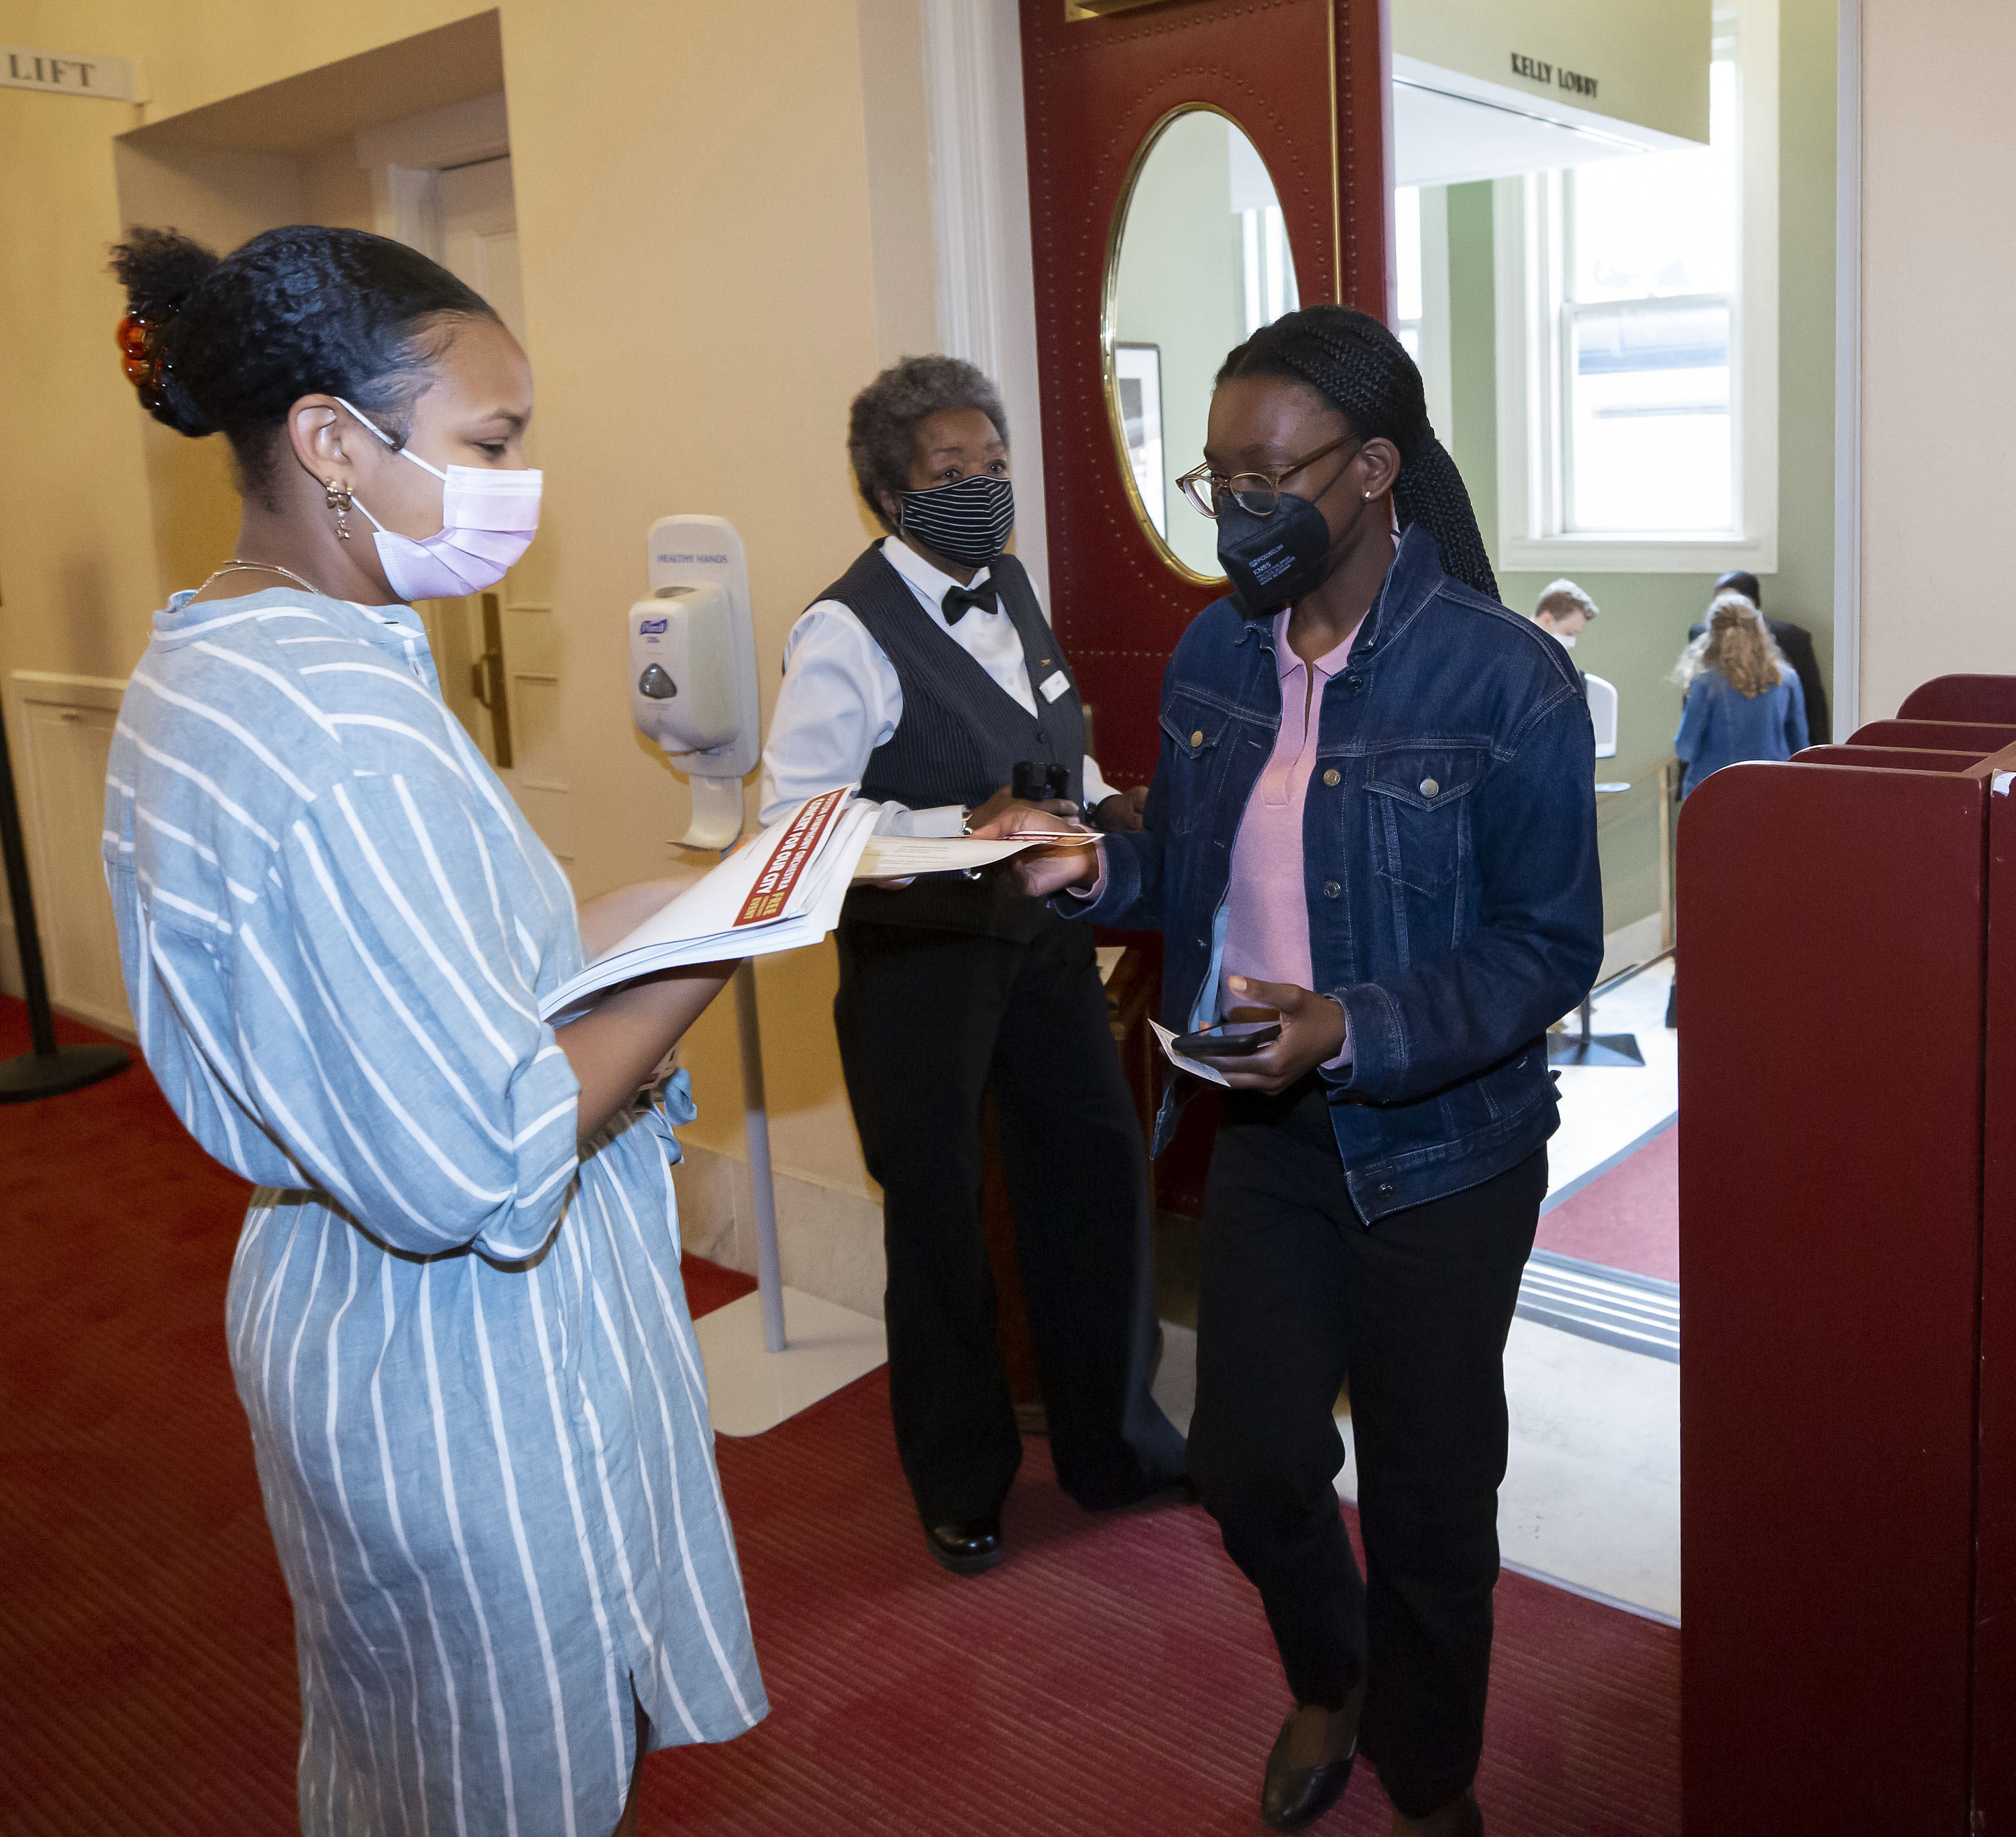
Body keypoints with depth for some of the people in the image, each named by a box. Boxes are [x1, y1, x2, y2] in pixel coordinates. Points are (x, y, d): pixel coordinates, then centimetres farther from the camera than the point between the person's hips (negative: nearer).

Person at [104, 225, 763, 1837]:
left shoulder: (200, 664, 4)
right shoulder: (349, 723, -29)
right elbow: (483, 1171, -30)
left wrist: (595, 934, 4)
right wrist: (702, 956, -19)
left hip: (333, 1298, 10)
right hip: (474, 1361, -9)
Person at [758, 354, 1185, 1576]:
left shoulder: (1010, 586, 8)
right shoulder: (848, 634, -16)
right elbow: (793, 818, -21)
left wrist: (1103, 802, 0)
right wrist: (966, 825, -28)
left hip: (1042, 934, 7)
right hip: (919, 958, -7)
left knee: (1099, 1173, 14)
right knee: (941, 1219, 10)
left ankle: (1113, 1442, 38)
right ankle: (962, 1484, 34)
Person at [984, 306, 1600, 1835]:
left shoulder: (1504, 680, -18)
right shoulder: (1215, 655, -1)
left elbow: (1548, 949, -16)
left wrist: (1356, 1030, -29)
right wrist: (1098, 869, -12)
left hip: (1439, 1152, -5)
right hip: (1266, 1134, 5)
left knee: (1426, 1506, 12)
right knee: (1248, 1464, 16)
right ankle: (1328, 1681, 50)